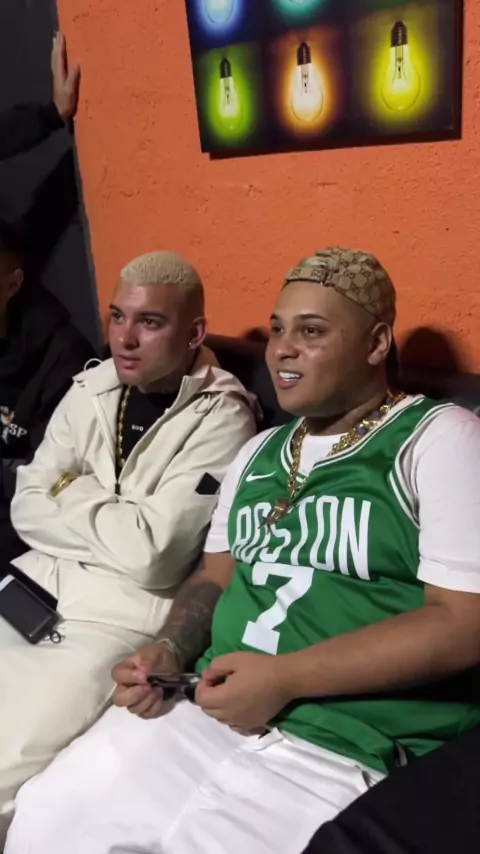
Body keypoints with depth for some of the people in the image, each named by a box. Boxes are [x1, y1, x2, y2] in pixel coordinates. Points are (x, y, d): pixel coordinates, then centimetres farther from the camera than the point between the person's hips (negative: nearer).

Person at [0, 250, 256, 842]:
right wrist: (112, 521, -10)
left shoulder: (221, 418, -11)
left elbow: (150, 555, -18)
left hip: (120, 617, -6)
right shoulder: (90, 390, 8)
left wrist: (72, 493, -4)